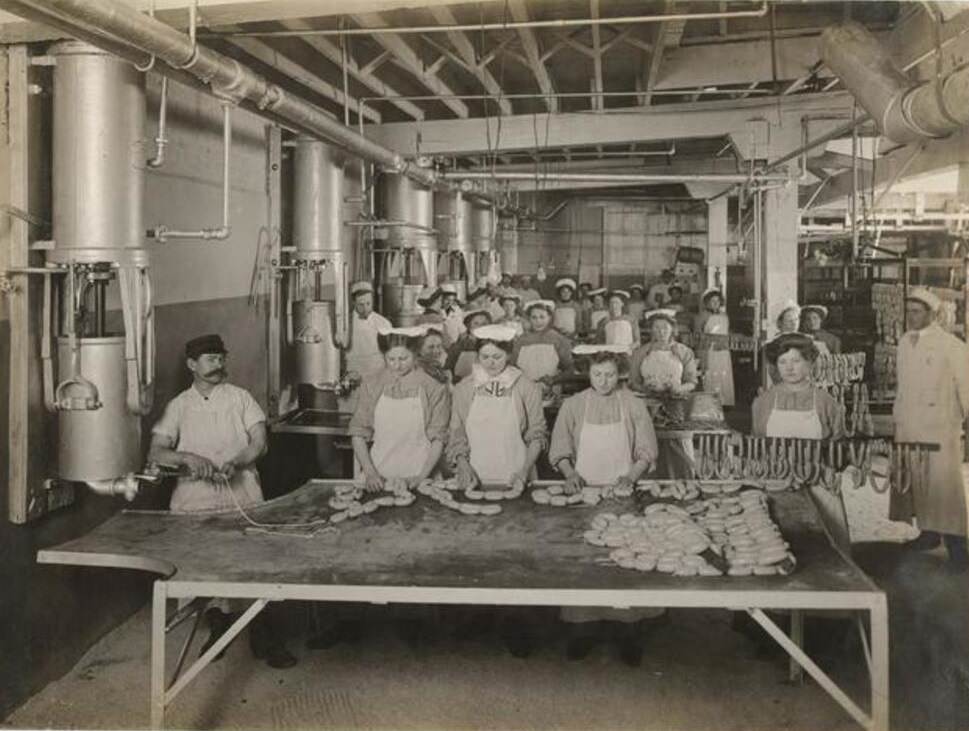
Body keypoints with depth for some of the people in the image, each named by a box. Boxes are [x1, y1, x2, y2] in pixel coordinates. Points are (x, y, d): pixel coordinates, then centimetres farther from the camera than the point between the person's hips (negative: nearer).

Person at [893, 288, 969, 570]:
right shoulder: (904, 342, 12)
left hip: (939, 425, -5)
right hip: (908, 426, 5)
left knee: (945, 483, -7)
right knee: (917, 482, 6)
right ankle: (928, 531, 17)